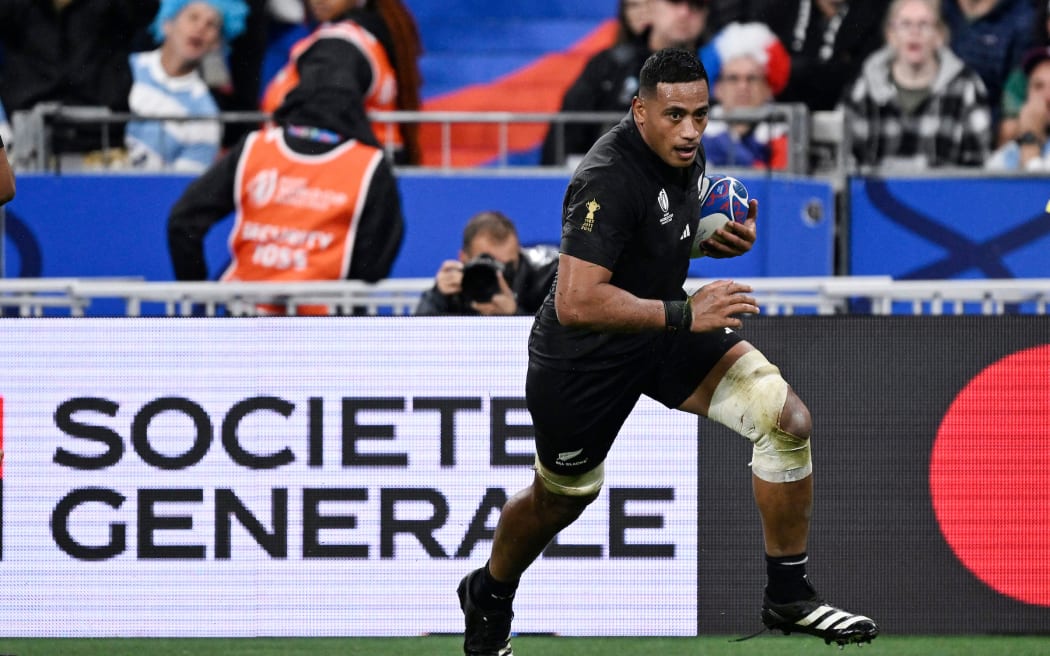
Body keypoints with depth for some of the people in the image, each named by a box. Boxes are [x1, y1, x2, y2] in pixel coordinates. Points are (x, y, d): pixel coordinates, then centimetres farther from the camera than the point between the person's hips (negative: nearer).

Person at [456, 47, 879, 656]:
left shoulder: (685, 153, -5)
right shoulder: (609, 179, -31)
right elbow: (575, 303, -39)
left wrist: (728, 237, -3)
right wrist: (684, 314, -38)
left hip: (664, 331, 7)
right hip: (584, 357, -7)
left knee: (788, 419, -11)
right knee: (563, 496, 15)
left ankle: (789, 598, 1)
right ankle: (488, 598, 48)